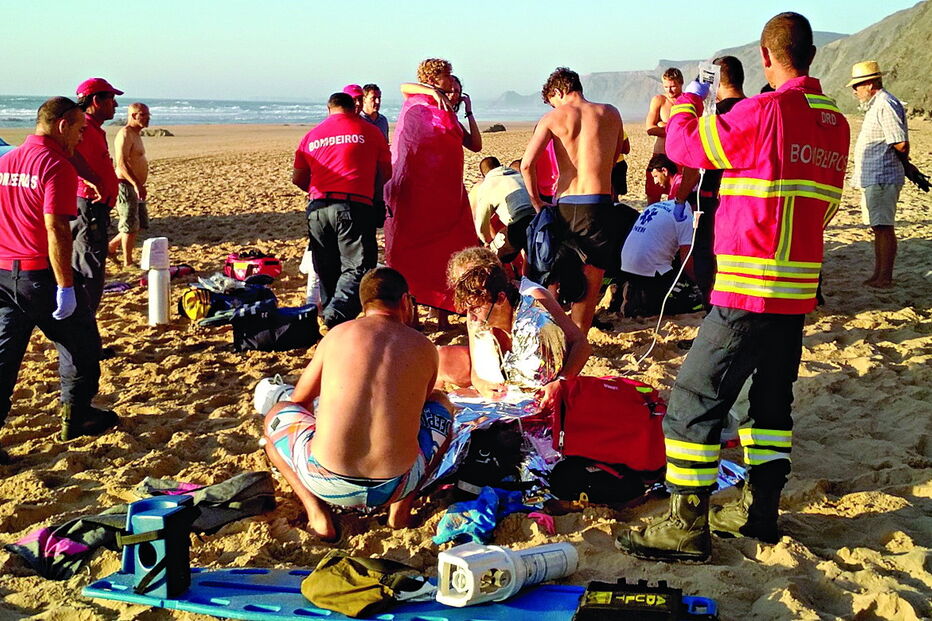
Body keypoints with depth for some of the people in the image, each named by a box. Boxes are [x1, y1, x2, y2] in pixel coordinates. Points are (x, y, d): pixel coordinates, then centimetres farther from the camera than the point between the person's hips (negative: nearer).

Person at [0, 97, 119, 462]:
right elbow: (55, 230, -21)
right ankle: (76, 417, 24)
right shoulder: (56, 165, -14)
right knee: (80, 345, 14)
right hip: (40, 274, -7)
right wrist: (65, 287, -19)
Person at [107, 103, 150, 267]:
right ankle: (128, 262, 5)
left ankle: (111, 246, 25)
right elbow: (121, 163, -25)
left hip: (135, 187, 10)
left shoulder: (136, 134, 18)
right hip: (126, 186, -10)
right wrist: (137, 184, -32)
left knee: (140, 224, 14)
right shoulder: (125, 134, -15)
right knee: (131, 226, -3)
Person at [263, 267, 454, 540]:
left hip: (329, 484, -1)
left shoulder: (337, 335, 5)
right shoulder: (424, 348, 6)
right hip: (397, 485, 1)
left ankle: (318, 513, 9)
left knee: (277, 415, 29)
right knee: (441, 404, 29)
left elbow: (299, 401, 19)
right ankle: (401, 507, 16)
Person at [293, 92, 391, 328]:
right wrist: (373, 190, 35)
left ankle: (330, 312, 17)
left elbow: (297, 179, 19)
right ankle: (338, 314, -23)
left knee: (326, 270, 15)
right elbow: (386, 173, 15)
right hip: (354, 206, -4)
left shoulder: (312, 136, 17)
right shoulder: (369, 131, 10)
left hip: (317, 208, 4)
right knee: (357, 266, -4)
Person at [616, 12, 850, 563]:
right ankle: (759, 513, 25)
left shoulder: (766, 112, -15)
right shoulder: (836, 123, 8)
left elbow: (684, 145, -4)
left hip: (748, 290, -8)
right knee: (773, 399, 18)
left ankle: (688, 527, 1)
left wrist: (690, 99, 14)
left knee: (694, 400, -2)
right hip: (799, 289, 8)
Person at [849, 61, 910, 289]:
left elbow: (901, 144, -20)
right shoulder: (875, 105, 18)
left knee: (883, 227, -7)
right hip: (872, 178, 11)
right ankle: (878, 275, 22)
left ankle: (885, 278, -4)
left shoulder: (885, 105, -16)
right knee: (878, 227, 15)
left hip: (881, 178, -11)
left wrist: (903, 164, -4)